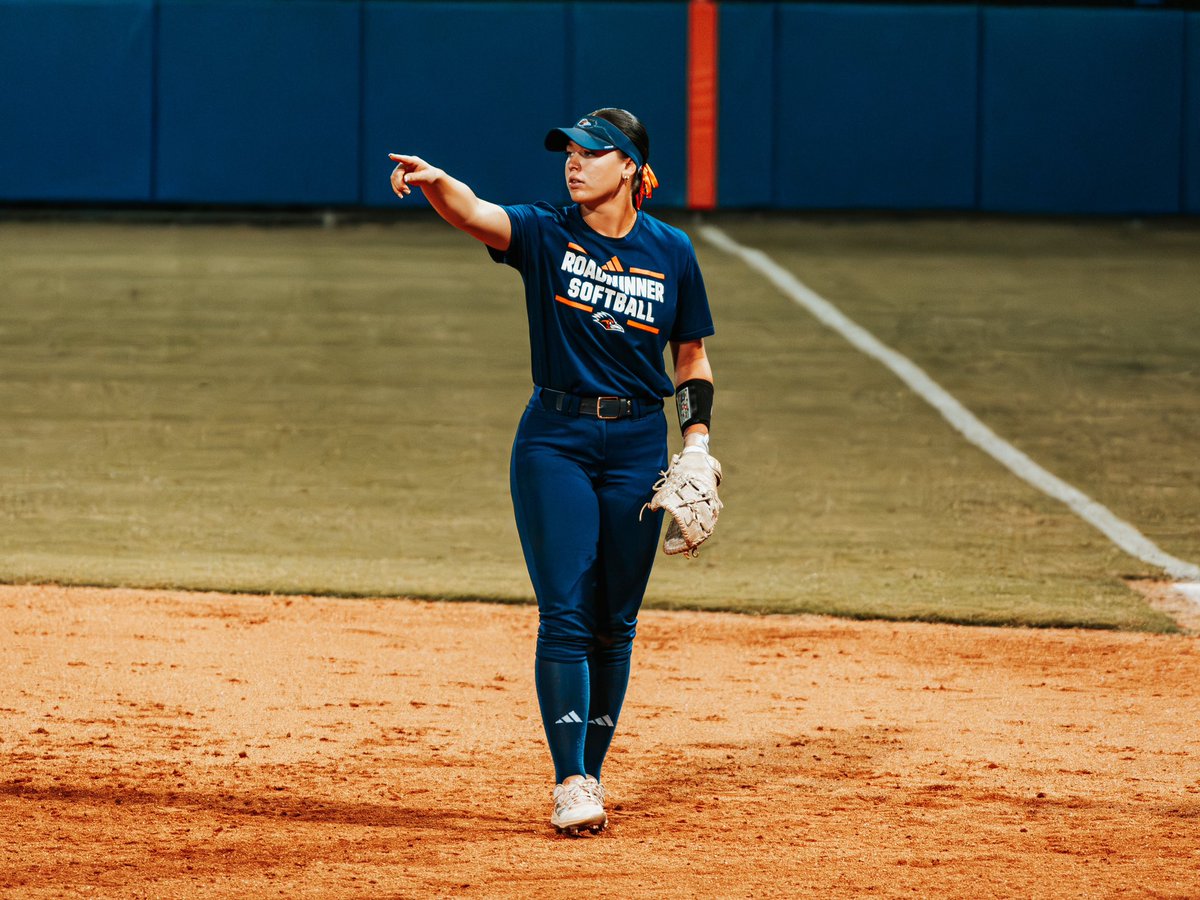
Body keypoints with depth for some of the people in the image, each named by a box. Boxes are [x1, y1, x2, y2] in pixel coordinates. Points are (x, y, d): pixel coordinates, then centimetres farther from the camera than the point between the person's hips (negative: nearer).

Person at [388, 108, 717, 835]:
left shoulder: (671, 252, 3)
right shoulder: (547, 236, -2)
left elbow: (692, 357, 10)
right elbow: (474, 214, -22)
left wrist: (698, 445, -1)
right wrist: (432, 181, -43)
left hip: (638, 447, 2)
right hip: (555, 442, -2)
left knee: (615, 620, 7)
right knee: (565, 614, -10)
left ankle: (593, 771, 20)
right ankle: (570, 783, -11)